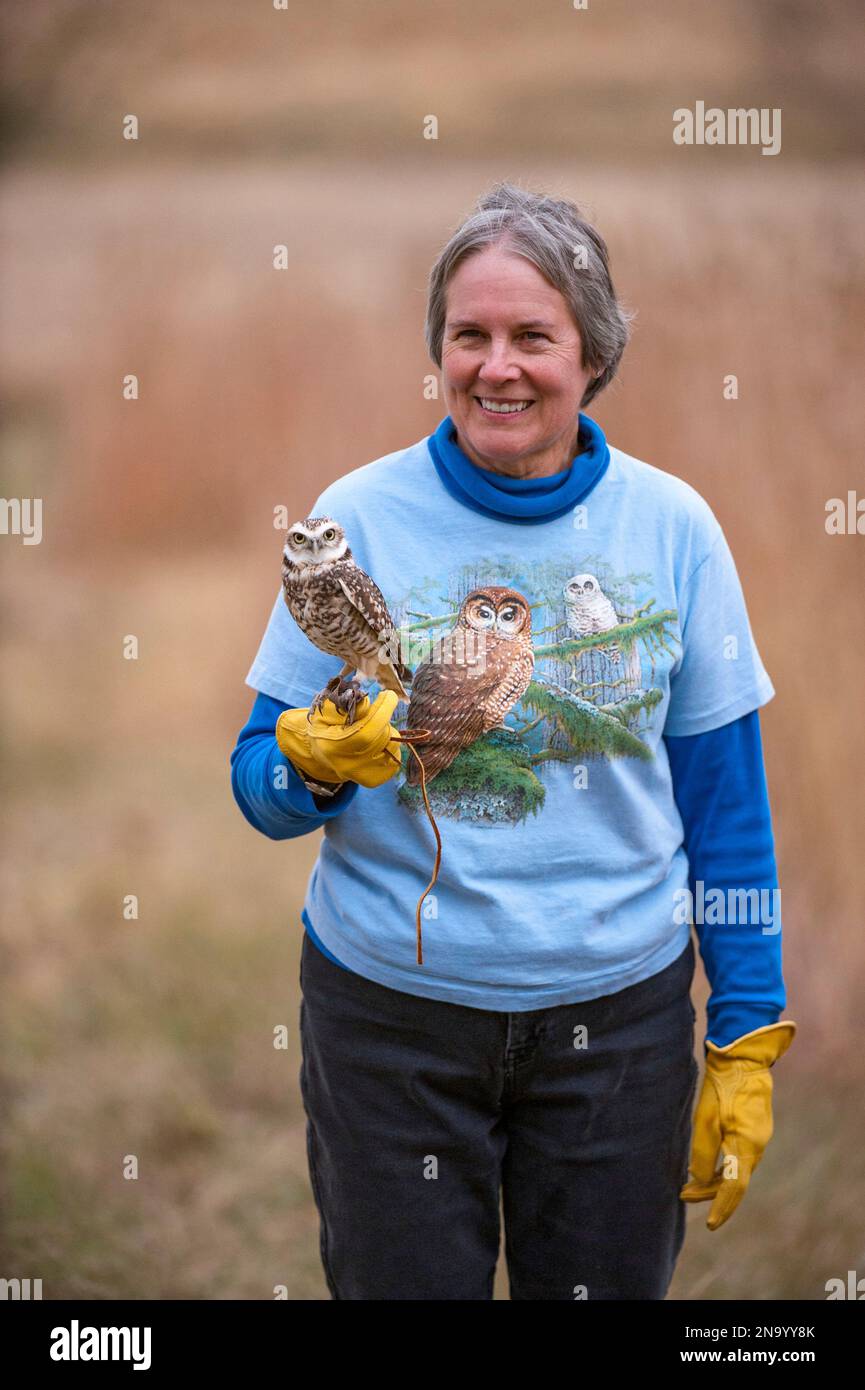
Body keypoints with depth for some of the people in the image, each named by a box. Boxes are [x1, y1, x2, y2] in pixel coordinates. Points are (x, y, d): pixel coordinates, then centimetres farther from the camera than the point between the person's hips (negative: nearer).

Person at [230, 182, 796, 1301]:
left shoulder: (672, 526, -1)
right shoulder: (359, 515, -4)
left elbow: (724, 799, 4)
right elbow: (260, 779, -1)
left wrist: (746, 1038, 3)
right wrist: (318, 768, -24)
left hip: (619, 1006, 1)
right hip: (390, 1008, -1)